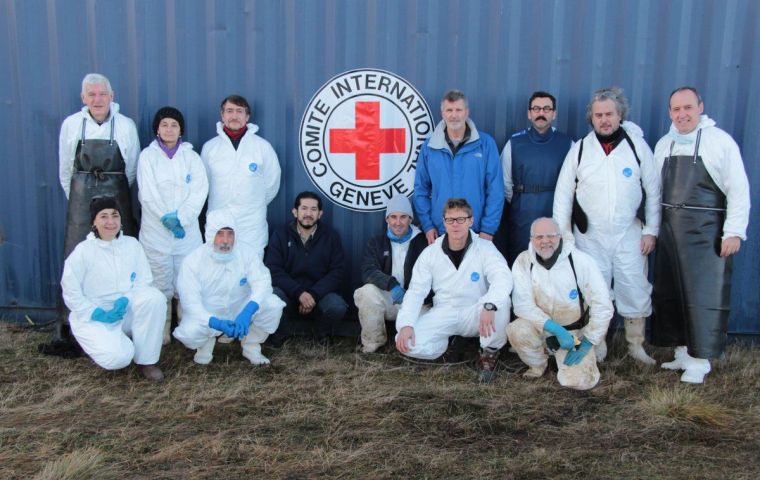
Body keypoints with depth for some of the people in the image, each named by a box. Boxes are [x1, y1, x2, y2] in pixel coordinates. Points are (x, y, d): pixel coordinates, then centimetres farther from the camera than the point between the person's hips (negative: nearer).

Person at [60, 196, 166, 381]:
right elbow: (71, 293, -8)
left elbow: (144, 281, -2)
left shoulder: (132, 244, 0)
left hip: (126, 311, 3)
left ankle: (146, 359, -14)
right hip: (93, 317, -3)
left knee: (154, 297, -29)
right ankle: (101, 344, 11)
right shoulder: (83, 251, -9)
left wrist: (125, 300, -20)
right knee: (119, 357, -28)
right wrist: (99, 313, -17)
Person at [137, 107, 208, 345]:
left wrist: (181, 218, -12)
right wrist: (167, 219, -10)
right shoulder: (147, 156, 6)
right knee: (160, 284, 0)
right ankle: (161, 333, 9)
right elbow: (148, 194, -3)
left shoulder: (191, 156, 9)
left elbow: (199, 191, -2)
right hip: (156, 230, -1)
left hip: (187, 230, 1)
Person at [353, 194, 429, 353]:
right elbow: (368, 272, -8)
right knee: (367, 291, -30)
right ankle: (373, 342, -9)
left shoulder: (422, 243, 5)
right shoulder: (377, 243, 10)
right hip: (385, 299, 1)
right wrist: (392, 284, -28)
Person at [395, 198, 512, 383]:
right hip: (443, 314, 2)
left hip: (475, 314, -2)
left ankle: (489, 354, -9)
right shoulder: (430, 253, -1)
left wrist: (489, 306, -49)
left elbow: (503, 278, -27)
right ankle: (448, 343, 8)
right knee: (406, 341, -23)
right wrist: (406, 324, -22)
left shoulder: (485, 248, -9)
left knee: (501, 301, -35)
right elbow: (415, 291, -4)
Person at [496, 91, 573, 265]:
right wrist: (520, 206, 10)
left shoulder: (567, 143, 2)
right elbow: (506, 183, 8)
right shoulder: (515, 143, 4)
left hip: (557, 218, 0)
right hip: (522, 218, 0)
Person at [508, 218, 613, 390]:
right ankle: (538, 364, 4)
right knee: (516, 330, -30)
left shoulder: (581, 261, -16)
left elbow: (603, 306, -12)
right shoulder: (523, 261, -12)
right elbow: (522, 304, -18)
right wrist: (556, 330, -26)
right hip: (542, 327, 1)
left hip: (575, 331, -1)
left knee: (578, 381, -18)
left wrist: (587, 343, -12)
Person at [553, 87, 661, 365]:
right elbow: (563, 194, 2)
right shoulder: (579, 149, 0)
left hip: (629, 235, 0)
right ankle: (597, 348, 21)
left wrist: (651, 230, -1)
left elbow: (653, 191, 2)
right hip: (590, 237, 0)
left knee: (636, 290, 4)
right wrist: (563, 234, -2)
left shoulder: (637, 145, 0)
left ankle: (636, 346, 21)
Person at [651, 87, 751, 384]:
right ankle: (682, 352, 24)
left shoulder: (720, 141, -5)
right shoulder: (663, 145, 12)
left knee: (705, 295, -3)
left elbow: (738, 189, -7)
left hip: (706, 231, -5)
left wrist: (734, 231, -11)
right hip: (670, 230, 6)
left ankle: (700, 359, 9)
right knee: (670, 293, 10)